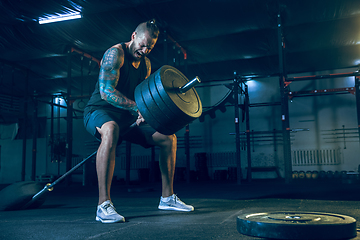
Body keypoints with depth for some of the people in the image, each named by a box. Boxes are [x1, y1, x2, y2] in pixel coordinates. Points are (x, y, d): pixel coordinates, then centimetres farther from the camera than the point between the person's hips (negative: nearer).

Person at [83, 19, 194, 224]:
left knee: (169, 137, -1)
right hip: (100, 111, -7)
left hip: (128, 117, 8)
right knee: (111, 130, -43)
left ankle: (167, 197, 9)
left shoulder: (146, 64, 11)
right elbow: (106, 91, -25)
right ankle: (104, 205, -40)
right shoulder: (115, 53, -14)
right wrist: (137, 107, -33)